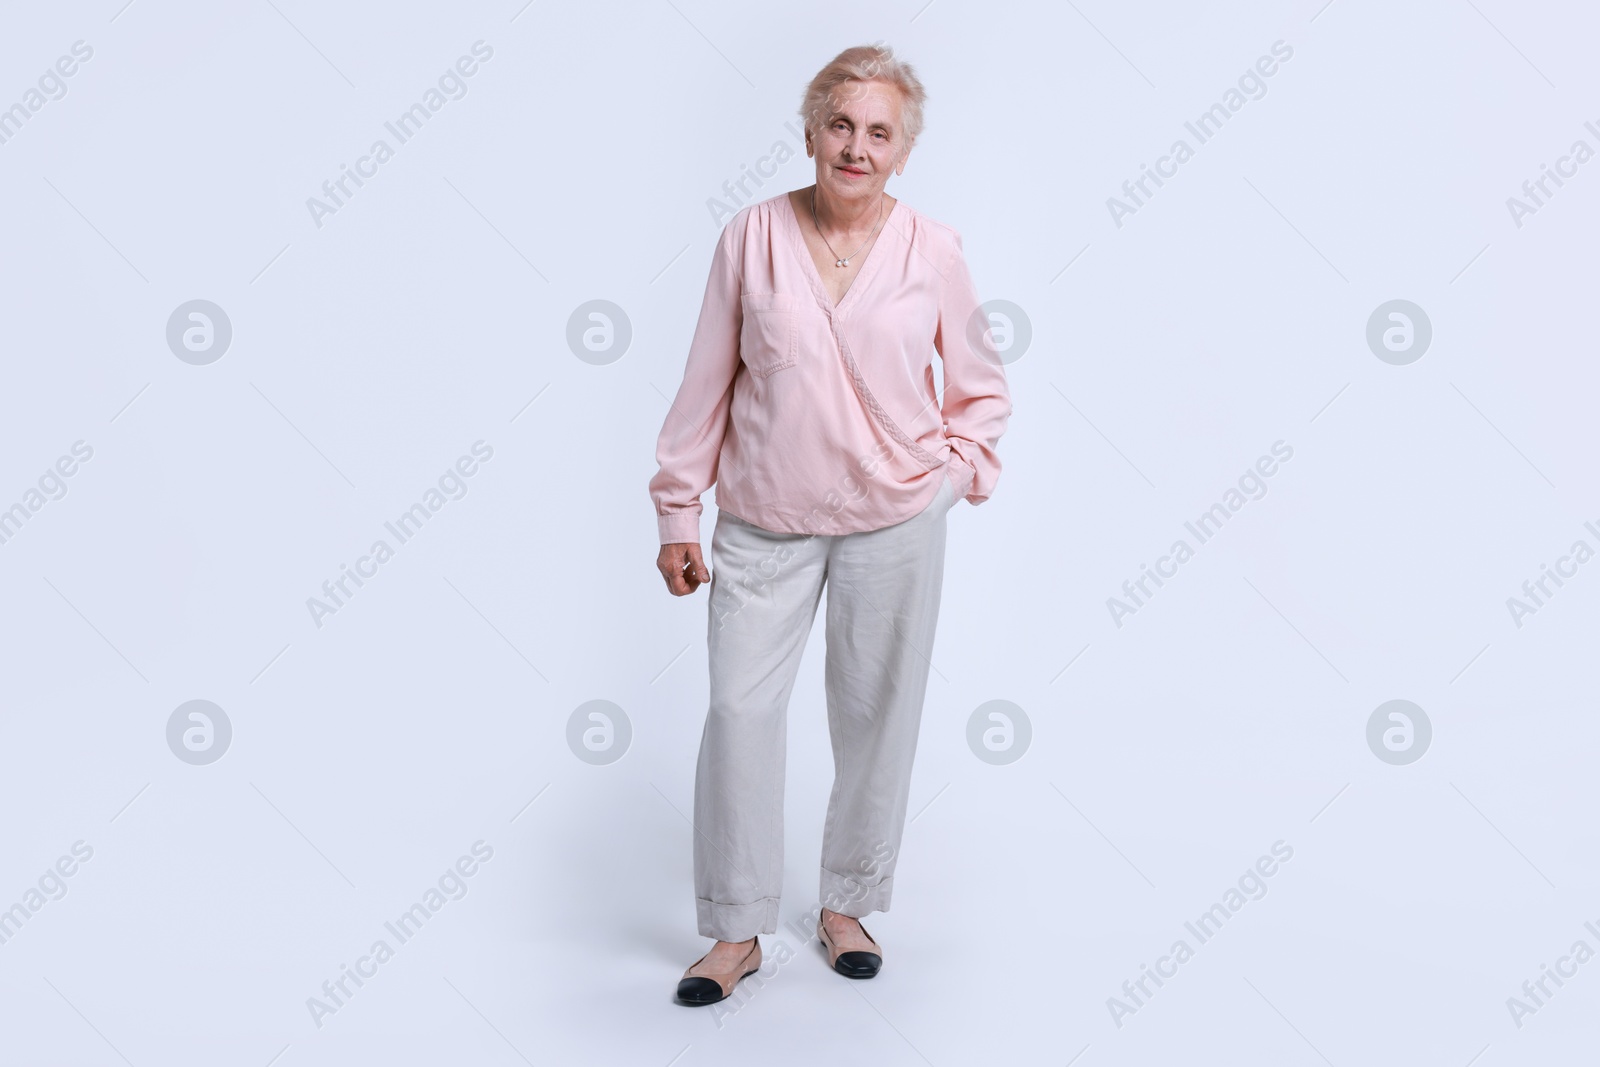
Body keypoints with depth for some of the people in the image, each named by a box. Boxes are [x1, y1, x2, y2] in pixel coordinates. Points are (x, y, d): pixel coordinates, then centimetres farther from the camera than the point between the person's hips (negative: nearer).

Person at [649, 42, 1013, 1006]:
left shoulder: (933, 251, -2)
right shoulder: (753, 237, -3)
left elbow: (983, 384, 12)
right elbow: (707, 382, 2)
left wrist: (953, 471, 1)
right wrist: (679, 511, 3)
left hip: (894, 525, 1)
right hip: (764, 521, 0)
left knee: (877, 716, 9)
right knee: (741, 711, -3)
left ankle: (848, 906, 29)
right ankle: (737, 933, 12)